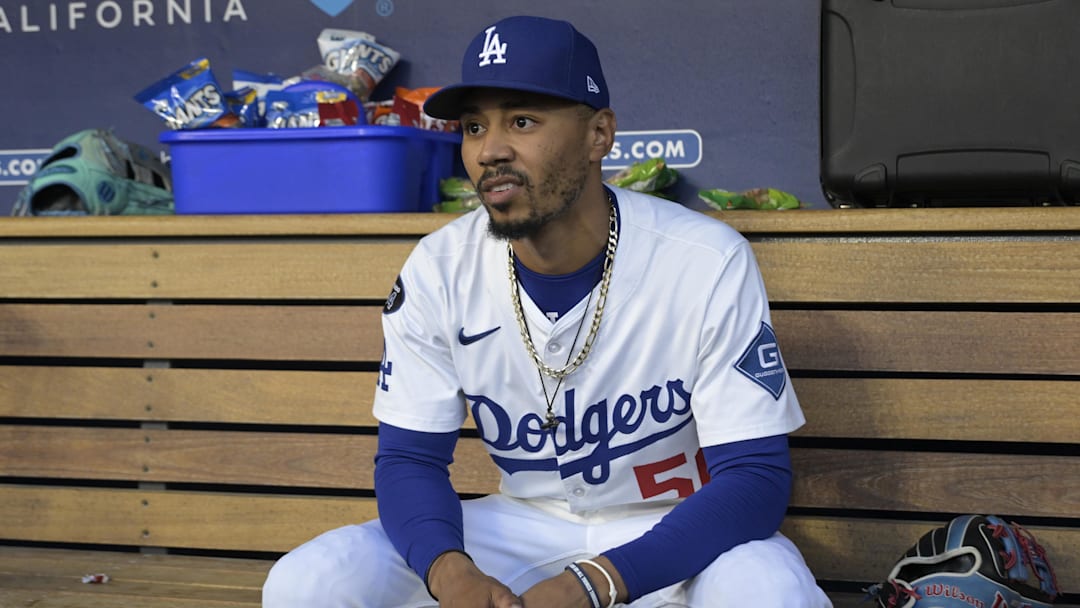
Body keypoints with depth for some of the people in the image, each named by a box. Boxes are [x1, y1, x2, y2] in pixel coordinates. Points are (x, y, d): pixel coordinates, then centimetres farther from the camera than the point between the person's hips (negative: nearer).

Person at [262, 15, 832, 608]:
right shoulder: (438, 271, -10)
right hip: (526, 526, 3)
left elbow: (756, 476, -20)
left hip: (679, 529, -3)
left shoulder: (709, 263, -20)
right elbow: (409, 458, -4)